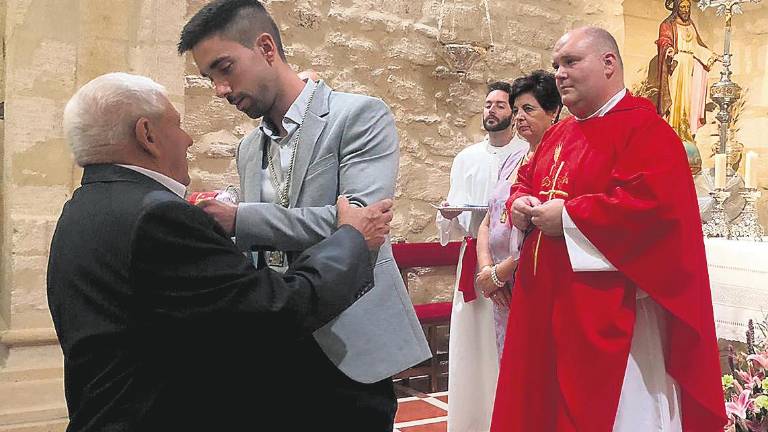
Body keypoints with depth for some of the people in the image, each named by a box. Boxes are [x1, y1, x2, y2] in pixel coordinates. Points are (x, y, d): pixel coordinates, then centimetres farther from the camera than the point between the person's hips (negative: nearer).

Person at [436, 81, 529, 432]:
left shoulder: (529, 157, -1)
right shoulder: (466, 158, 13)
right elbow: (452, 219, 16)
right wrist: (448, 214, -7)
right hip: (473, 261, 4)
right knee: (472, 343, 7)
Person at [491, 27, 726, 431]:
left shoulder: (644, 128, -10)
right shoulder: (558, 134, 16)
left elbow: (653, 203, -23)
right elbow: (526, 180, 26)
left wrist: (567, 215, -18)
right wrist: (520, 203, 2)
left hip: (607, 310, -8)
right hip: (546, 300, 8)